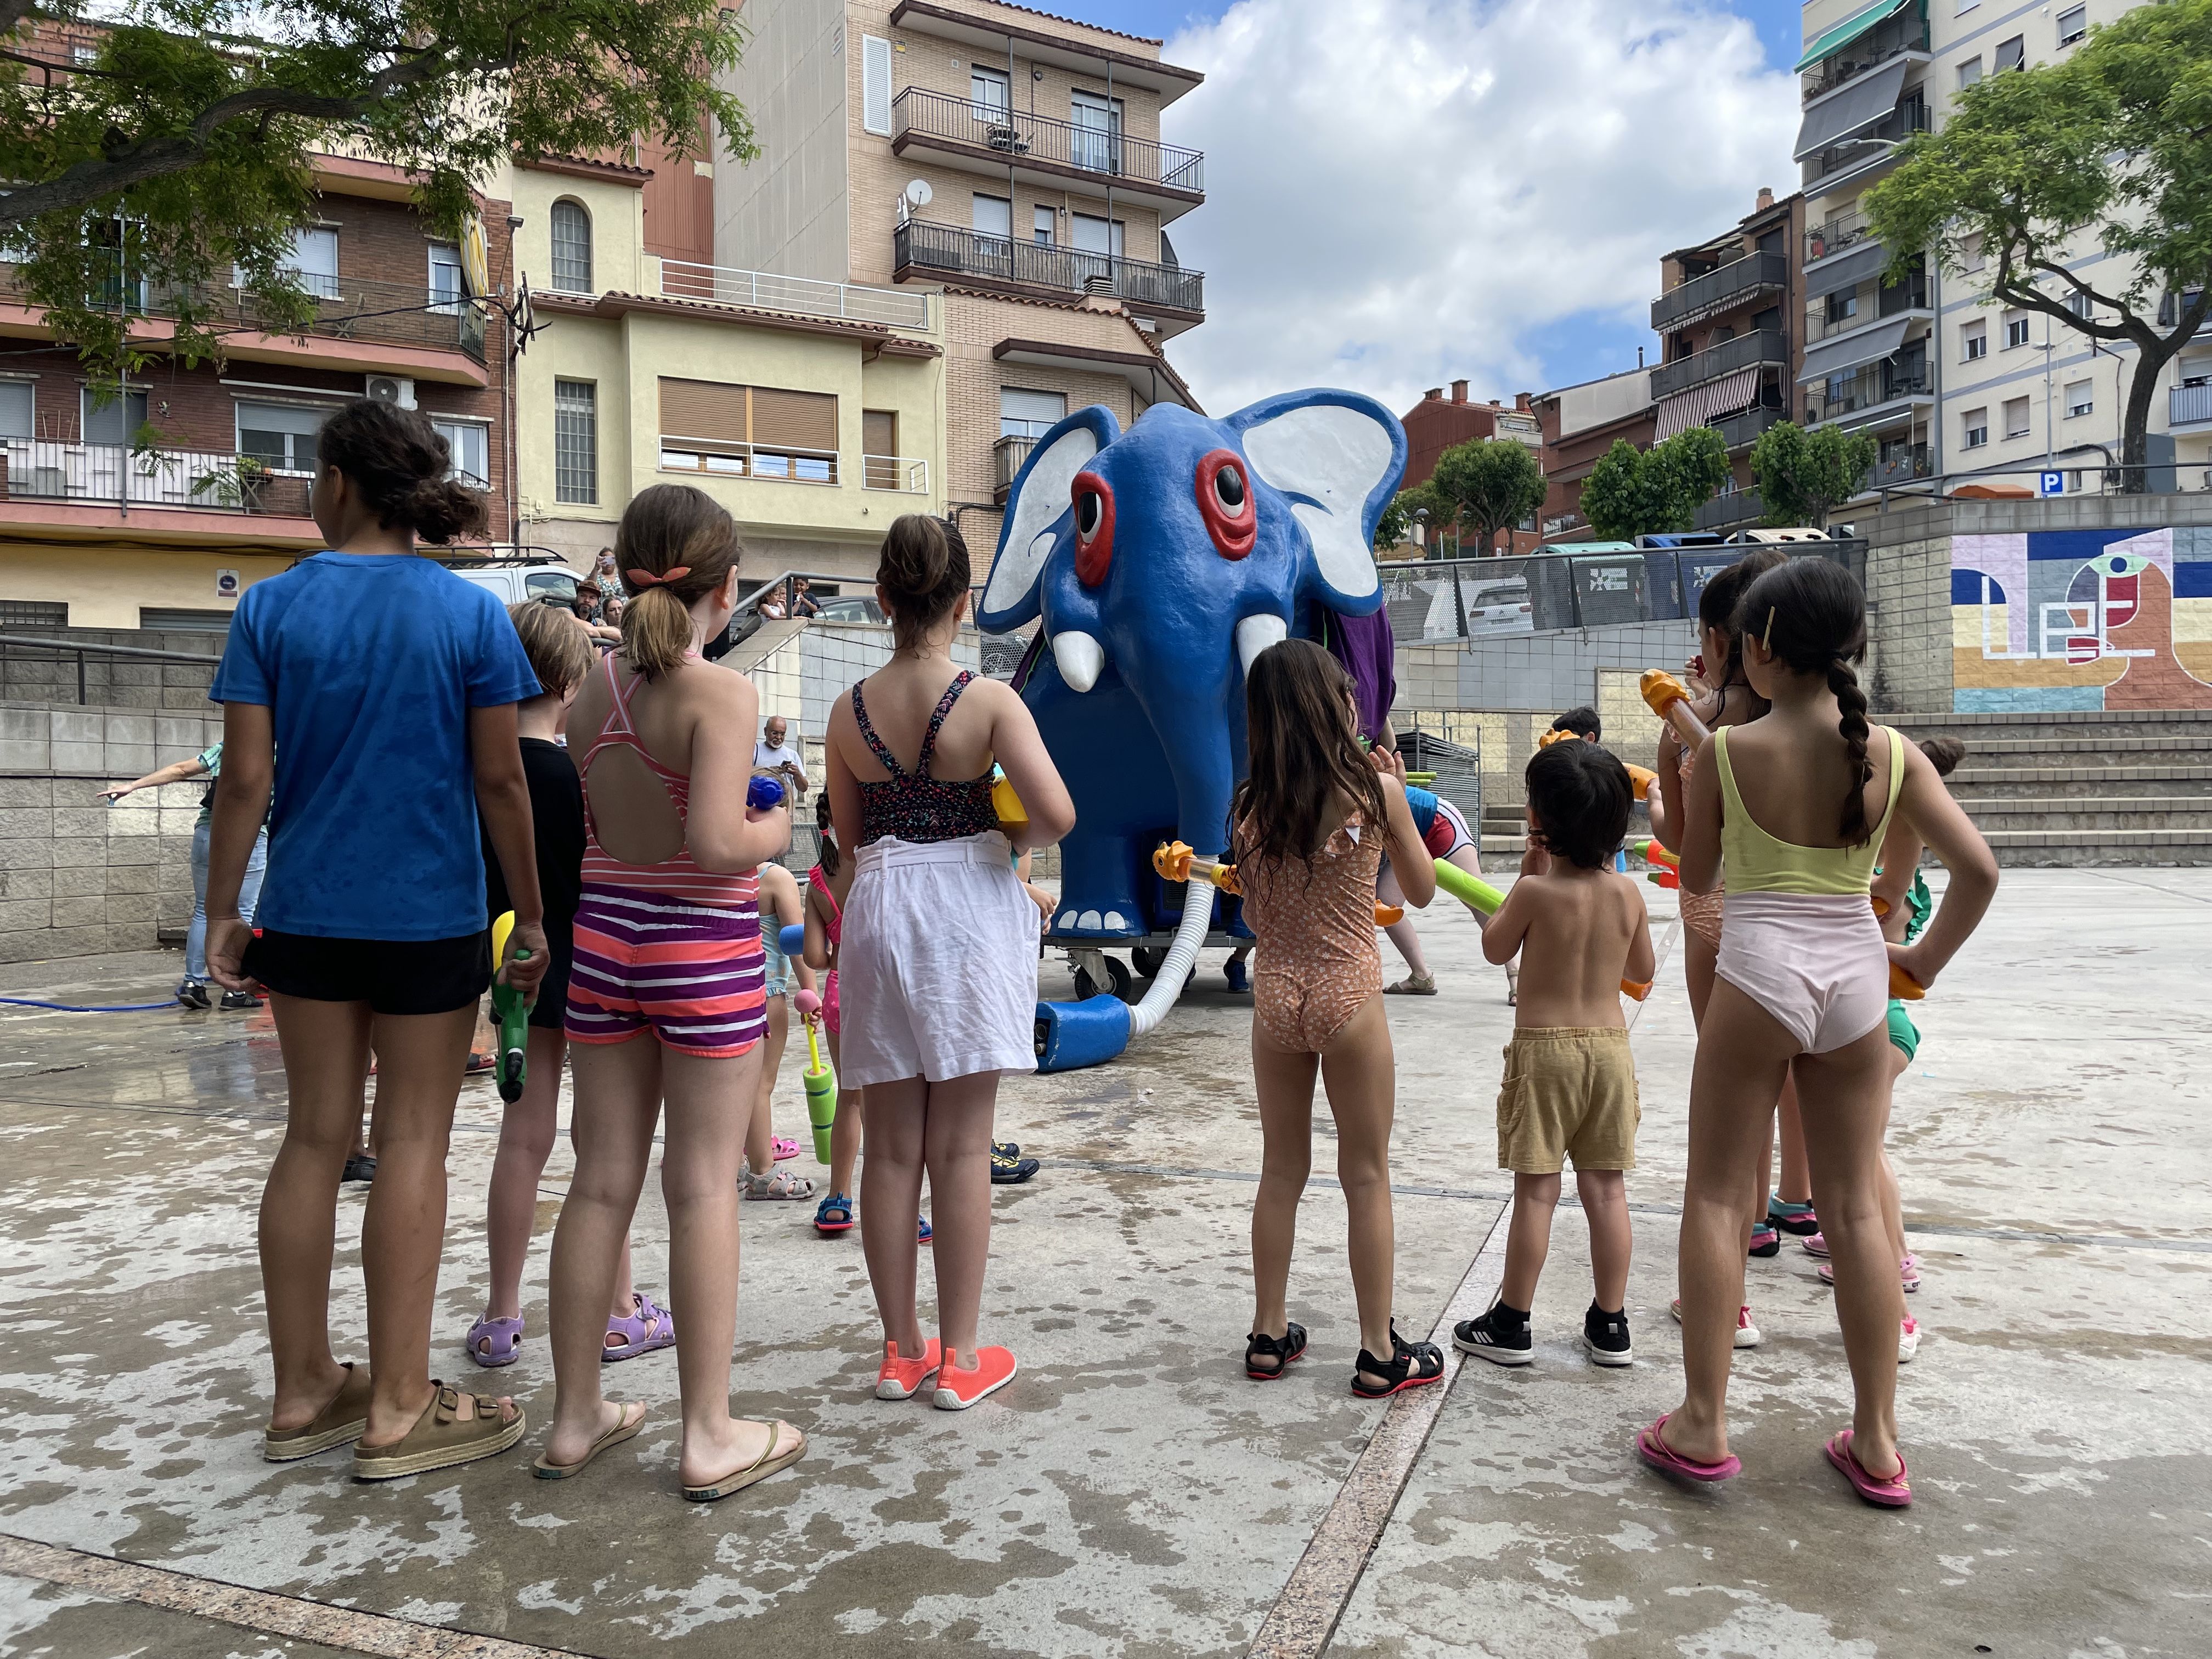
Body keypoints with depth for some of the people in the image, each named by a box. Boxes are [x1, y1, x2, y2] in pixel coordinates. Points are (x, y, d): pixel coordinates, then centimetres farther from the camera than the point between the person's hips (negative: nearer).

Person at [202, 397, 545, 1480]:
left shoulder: (272, 606, -1)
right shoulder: (470, 613, -6)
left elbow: (246, 777, -2)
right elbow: (501, 782, -6)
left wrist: (222, 913, 7)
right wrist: (531, 914, 2)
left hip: (307, 910, 3)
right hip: (430, 914, -3)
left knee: (315, 1136, 12)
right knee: (412, 1144, 3)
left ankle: (302, 1392, 24)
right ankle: (398, 1409, 10)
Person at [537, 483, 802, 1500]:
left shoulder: (593, 690, 4)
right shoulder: (722, 693, -15)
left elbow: (579, 834, 7)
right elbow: (716, 841, -24)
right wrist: (775, 830, -5)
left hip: (603, 933, 6)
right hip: (703, 946, -6)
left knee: (602, 1180, 13)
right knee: (703, 1188, 4)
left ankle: (576, 1417, 26)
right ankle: (710, 1436, 15)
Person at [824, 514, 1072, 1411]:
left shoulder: (849, 711, 1)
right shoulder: (988, 700, -10)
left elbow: (850, 831, 11)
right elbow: (1056, 813, -18)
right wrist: (1014, 841, 1)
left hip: (878, 909, 3)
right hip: (966, 908, -3)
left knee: (892, 1147, 11)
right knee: (961, 1146, 5)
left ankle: (901, 1350, 22)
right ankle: (959, 1357, 14)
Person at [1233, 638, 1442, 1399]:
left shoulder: (1250, 805, 0)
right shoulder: (1374, 789, -9)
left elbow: (1255, 918, 7)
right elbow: (1422, 889, 4)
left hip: (1274, 995, 4)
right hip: (1347, 994, -3)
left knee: (1282, 1171, 16)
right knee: (1367, 1177, 8)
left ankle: (1270, 1335, 26)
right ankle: (1380, 1352, 18)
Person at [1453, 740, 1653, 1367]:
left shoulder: (1535, 892, -13)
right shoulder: (1627, 893, -1)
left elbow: (1495, 948, 3)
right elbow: (1643, 971, 12)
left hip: (1544, 1047, -4)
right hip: (1609, 1043, 4)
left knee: (1536, 1190, 2)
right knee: (1606, 1187, 10)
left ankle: (1510, 1324, 12)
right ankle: (1610, 1326, 19)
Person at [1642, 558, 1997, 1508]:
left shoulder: (1726, 751, -7)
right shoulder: (1891, 754, 0)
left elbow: (1694, 879, 4)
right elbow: (1978, 869, -1)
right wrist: (1928, 958, 13)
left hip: (1759, 969, -3)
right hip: (1855, 975, 4)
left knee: (1717, 1194, 8)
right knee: (1855, 1206, 13)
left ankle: (1702, 1424, 11)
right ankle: (1877, 1442, 22)